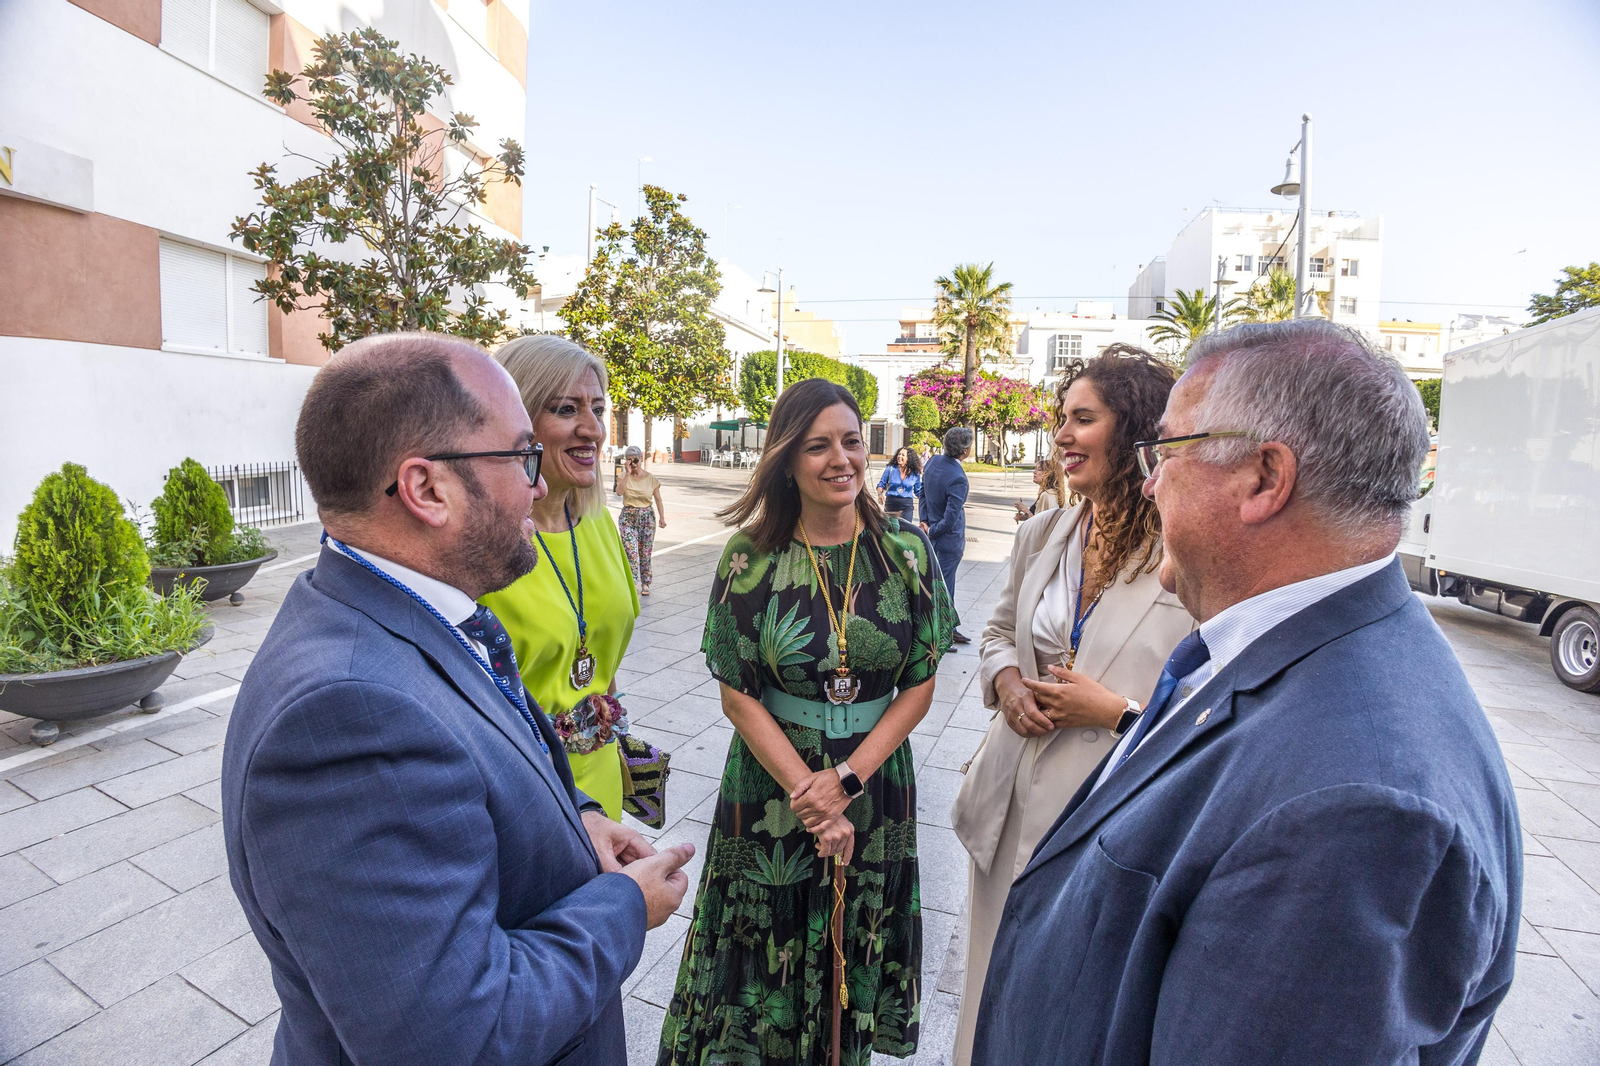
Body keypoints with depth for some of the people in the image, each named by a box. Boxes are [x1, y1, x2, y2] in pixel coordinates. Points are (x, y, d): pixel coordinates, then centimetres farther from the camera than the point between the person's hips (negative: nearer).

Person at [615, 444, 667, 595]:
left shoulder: (651, 478, 1)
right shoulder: (623, 477, 1)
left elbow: (658, 499, 3)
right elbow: (619, 492, -18)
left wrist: (662, 517, -7)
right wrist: (627, 473, -17)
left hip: (647, 517, 1)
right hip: (628, 517, -1)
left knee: (645, 552, 6)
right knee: (631, 552, -13)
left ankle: (645, 583, 19)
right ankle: (633, 584, -12)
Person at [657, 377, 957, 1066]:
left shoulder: (907, 550, -8)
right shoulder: (750, 560, -12)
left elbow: (920, 685, -5)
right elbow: (738, 697, -9)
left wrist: (846, 778, -14)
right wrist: (809, 797, -14)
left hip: (877, 775, 2)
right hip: (770, 783, -1)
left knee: (855, 948, 20)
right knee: (770, 951, 17)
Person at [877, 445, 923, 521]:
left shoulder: (915, 474, 1)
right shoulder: (890, 469, -2)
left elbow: (918, 492, 11)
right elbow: (881, 484, 5)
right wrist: (880, 493, -14)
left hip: (907, 506, -1)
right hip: (891, 503, 1)